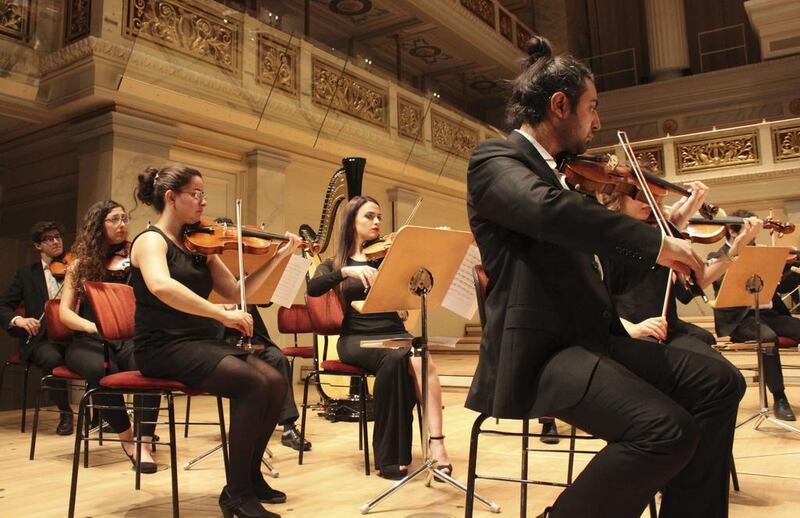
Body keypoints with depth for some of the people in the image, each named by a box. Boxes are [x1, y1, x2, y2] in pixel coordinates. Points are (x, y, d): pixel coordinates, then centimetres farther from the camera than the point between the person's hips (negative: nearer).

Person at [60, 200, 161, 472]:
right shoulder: (81, 264, 8)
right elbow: (65, 312, 0)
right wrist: (93, 326, -19)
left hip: (128, 338, 0)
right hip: (89, 341, 0)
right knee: (102, 370, -34)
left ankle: (144, 444, -29)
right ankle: (127, 437, -14)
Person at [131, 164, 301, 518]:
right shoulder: (151, 240, -8)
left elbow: (235, 291, 10)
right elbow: (161, 286, -30)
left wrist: (277, 258, 2)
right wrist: (222, 314, -33)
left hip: (202, 343, 7)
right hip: (164, 347, -7)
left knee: (275, 382, -12)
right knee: (253, 383, -25)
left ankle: (250, 475, 5)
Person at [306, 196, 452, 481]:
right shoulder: (335, 263, 11)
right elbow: (313, 288, -11)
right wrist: (346, 271, -26)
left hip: (394, 333, 2)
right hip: (357, 338, -2)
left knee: (423, 362, -32)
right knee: (395, 358, -34)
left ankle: (436, 443, -33)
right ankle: (390, 456, -24)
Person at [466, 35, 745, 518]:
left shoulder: (561, 172, 21)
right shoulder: (495, 158, -7)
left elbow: (592, 251, 27)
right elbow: (550, 210, -29)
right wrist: (657, 243, -24)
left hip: (593, 336, 9)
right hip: (539, 351, -9)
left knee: (718, 382, 0)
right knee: (667, 428, -25)